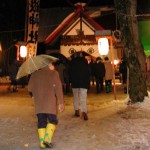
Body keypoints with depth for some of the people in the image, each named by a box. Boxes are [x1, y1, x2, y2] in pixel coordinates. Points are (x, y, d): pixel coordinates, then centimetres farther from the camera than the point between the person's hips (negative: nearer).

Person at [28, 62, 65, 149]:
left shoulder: (35, 74, 12)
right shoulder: (54, 73, 0)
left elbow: (30, 88, 10)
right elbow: (58, 88, -7)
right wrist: (61, 102, -7)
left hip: (38, 103, 4)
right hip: (50, 102, -4)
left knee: (41, 121, 8)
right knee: (52, 120, 4)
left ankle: (42, 142, 6)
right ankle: (47, 138, -12)